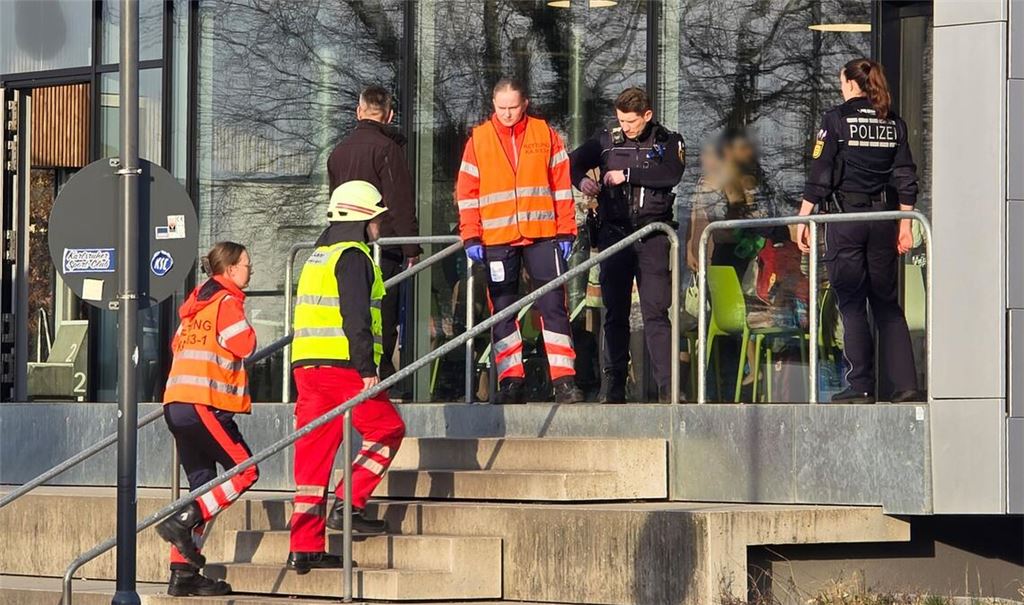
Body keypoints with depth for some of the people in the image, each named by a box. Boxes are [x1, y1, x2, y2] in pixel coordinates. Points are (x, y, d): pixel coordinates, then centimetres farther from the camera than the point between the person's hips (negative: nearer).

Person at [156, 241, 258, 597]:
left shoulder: (197, 302, 21)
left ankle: (183, 574, 5)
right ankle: (183, 522, -15)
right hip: (205, 404, -9)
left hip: (177, 404, 9)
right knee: (245, 471, -4)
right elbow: (246, 345, -12)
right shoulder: (227, 301, -5)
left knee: (202, 484, 9)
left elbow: (178, 344, 26)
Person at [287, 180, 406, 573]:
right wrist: (367, 370, -18)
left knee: (315, 450, 7)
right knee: (387, 429, 5)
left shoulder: (318, 256, 23)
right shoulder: (352, 256, -7)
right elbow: (355, 317, -17)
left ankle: (304, 547, 4)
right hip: (341, 365, -9)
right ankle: (347, 504, -3)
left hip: (306, 365, 9)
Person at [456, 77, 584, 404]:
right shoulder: (478, 140, 6)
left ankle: (564, 380, -2)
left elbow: (562, 186, 6)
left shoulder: (545, 135, 5)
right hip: (497, 240, 1)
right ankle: (511, 383, 8)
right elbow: (467, 193, 5)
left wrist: (565, 232, 1)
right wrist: (471, 238, -2)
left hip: (542, 236, -1)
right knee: (502, 311, 3)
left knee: (553, 306, -4)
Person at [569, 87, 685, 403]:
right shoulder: (607, 140, 12)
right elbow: (573, 162, 19)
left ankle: (668, 386, -10)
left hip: (652, 236, -3)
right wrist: (581, 179, -3)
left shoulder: (668, 142, 4)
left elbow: (672, 173, -14)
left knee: (656, 312, -9)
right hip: (614, 232, 3)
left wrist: (628, 174, -18)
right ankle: (612, 386, 10)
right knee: (614, 313, 5)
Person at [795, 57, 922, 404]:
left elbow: (820, 175, -6)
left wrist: (803, 220, -3)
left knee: (851, 304, 1)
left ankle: (861, 387, -1)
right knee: (887, 304, 9)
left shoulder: (836, 119, -3)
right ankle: (906, 384, 0)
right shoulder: (895, 124, 9)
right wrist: (905, 226, 11)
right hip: (883, 219, 4)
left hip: (845, 218, -4)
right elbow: (906, 180, 7)